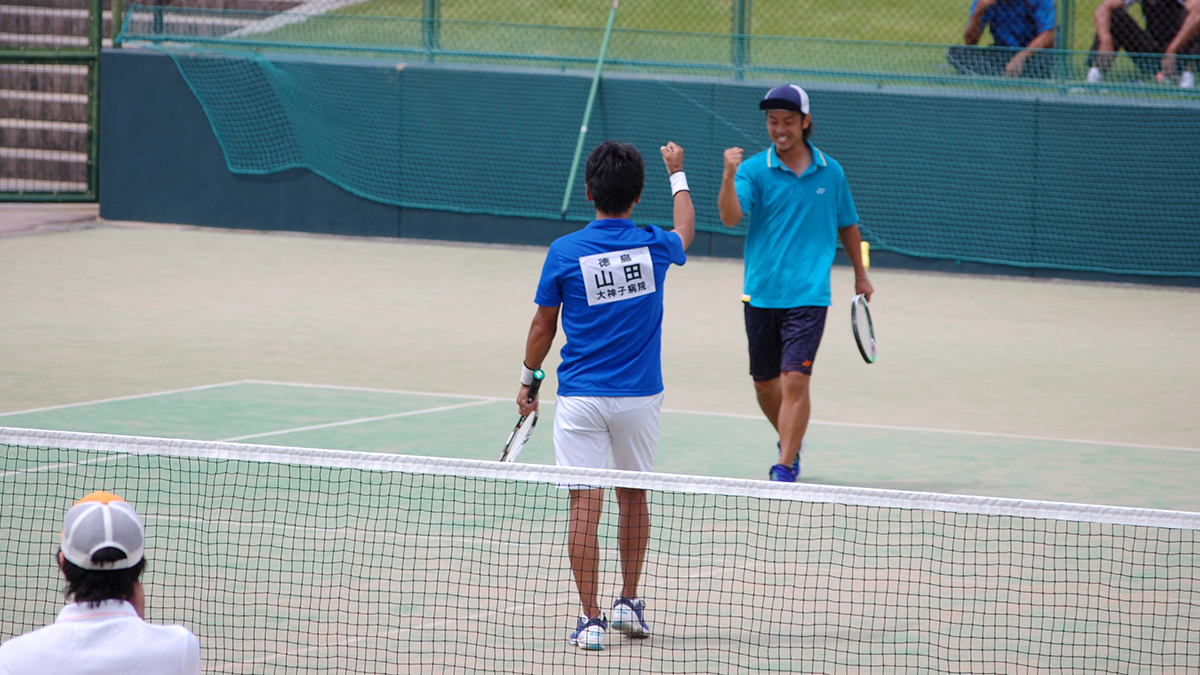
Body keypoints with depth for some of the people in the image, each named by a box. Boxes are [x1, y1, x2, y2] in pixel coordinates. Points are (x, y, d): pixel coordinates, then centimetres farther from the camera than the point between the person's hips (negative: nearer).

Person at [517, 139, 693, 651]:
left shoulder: (564, 252, -9)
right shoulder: (653, 247, -3)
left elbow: (543, 326, 0)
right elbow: (686, 232, 23)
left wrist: (527, 380, 15)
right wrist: (677, 173, 38)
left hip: (580, 396, -2)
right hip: (638, 397, 2)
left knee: (585, 506, -3)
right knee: (633, 496, 19)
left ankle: (591, 620, -5)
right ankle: (629, 604, 24)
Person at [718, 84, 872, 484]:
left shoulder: (830, 173, 4)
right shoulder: (754, 169, -3)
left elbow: (847, 225, 20)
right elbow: (730, 217, -19)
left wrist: (860, 274, 27)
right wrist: (729, 176, -35)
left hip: (808, 296, -1)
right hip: (762, 294, 1)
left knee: (795, 379, -14)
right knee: (765, 384, 12)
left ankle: (786, 466, -10)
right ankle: (790, 441, 38)